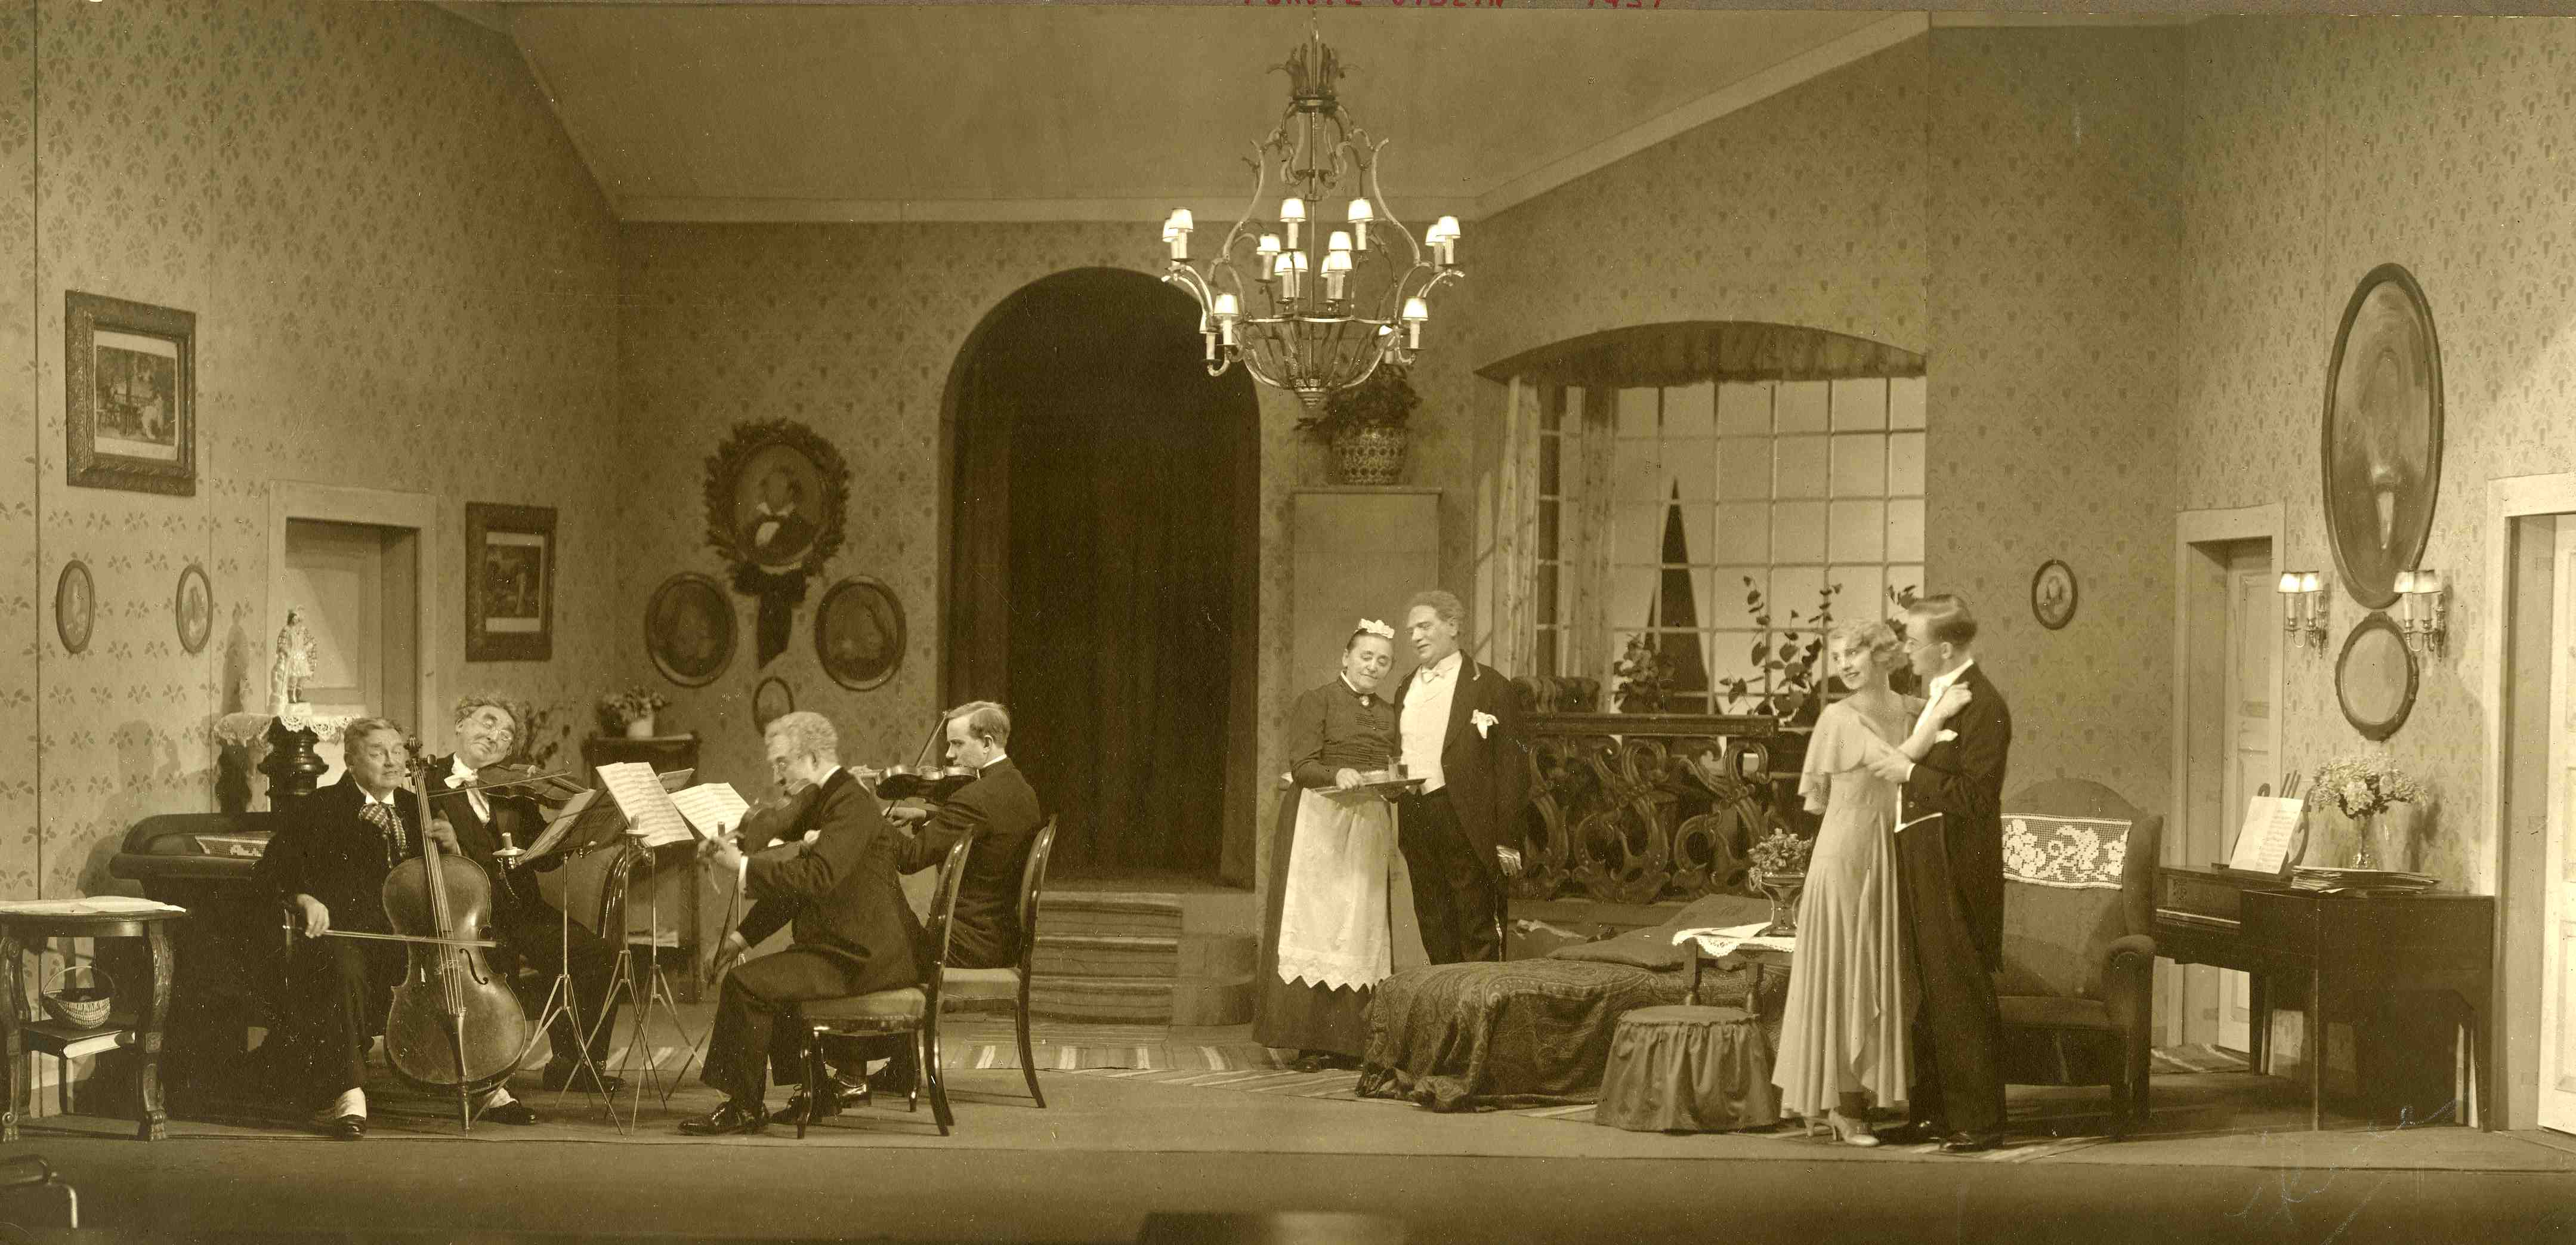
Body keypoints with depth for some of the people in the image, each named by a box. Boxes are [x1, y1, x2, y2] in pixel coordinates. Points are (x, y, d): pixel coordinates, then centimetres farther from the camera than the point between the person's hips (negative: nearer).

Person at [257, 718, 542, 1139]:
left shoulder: (413, 811, 21)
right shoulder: (320, 808, 7)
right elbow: (275, 863, -3)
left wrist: (450, 845, -1)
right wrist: (306, 897, -23)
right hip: (343, 934, -5)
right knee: (345, 972, -38)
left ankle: (488, 1088, -8)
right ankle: (348, 1097, -36)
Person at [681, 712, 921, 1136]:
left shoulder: (851, 804, -16)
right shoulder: (825, 801, 18)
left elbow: (817, 877, -31)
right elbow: (793, 882, 21)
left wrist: (744, 869, -28)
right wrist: (743, 936, 12)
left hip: (867, 959, -11)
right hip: (851, 950, 11)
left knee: (745, 983, -18)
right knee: (769, 975, 26)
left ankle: (744, 1107, -7)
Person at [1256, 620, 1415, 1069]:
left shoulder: (1388, 714, 17)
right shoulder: (1316, 702, 0)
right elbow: (1302, 765, -10)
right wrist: (1337, 774, -27)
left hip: (1369, 828, 6)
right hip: (1320, 825, -6)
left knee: (1362, 929, 3)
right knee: (1315, 925, -7)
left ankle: (1348, 1041, 5)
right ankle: (1311, 1043, -6)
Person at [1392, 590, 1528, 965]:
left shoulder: (1488, 685, -4)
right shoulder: (1406, 689, 16)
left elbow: (1510, 766, -8)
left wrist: (1507, 839, -13)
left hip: (1466, 820, -6)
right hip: (1416, 818, 6)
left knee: (1478, 930, -3)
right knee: (1434, 931, 10)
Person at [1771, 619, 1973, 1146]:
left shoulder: (1910, 709, 7)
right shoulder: (1839, 718, -9)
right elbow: (1895, 764, -16)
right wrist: (1939, 716, -16)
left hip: (1892, 861, 6)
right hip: (1847, 858, -6)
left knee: (1884, 977, 7)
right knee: (1845, 976, -2)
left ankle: (1868, 1097, 13)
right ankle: (1842, 1104, 3)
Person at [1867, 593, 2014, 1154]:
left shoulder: (1982, 705, -16)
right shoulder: (1932, 694, 13)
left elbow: (1972, 797, -21)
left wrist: (1910, 772, -18)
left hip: (1958, 871, -9)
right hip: (1922, 865, 9)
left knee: (1963, 995, -3)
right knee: (1929, 994, 15)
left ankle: (1979, 1120, 5)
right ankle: (1932, 1109, 24)